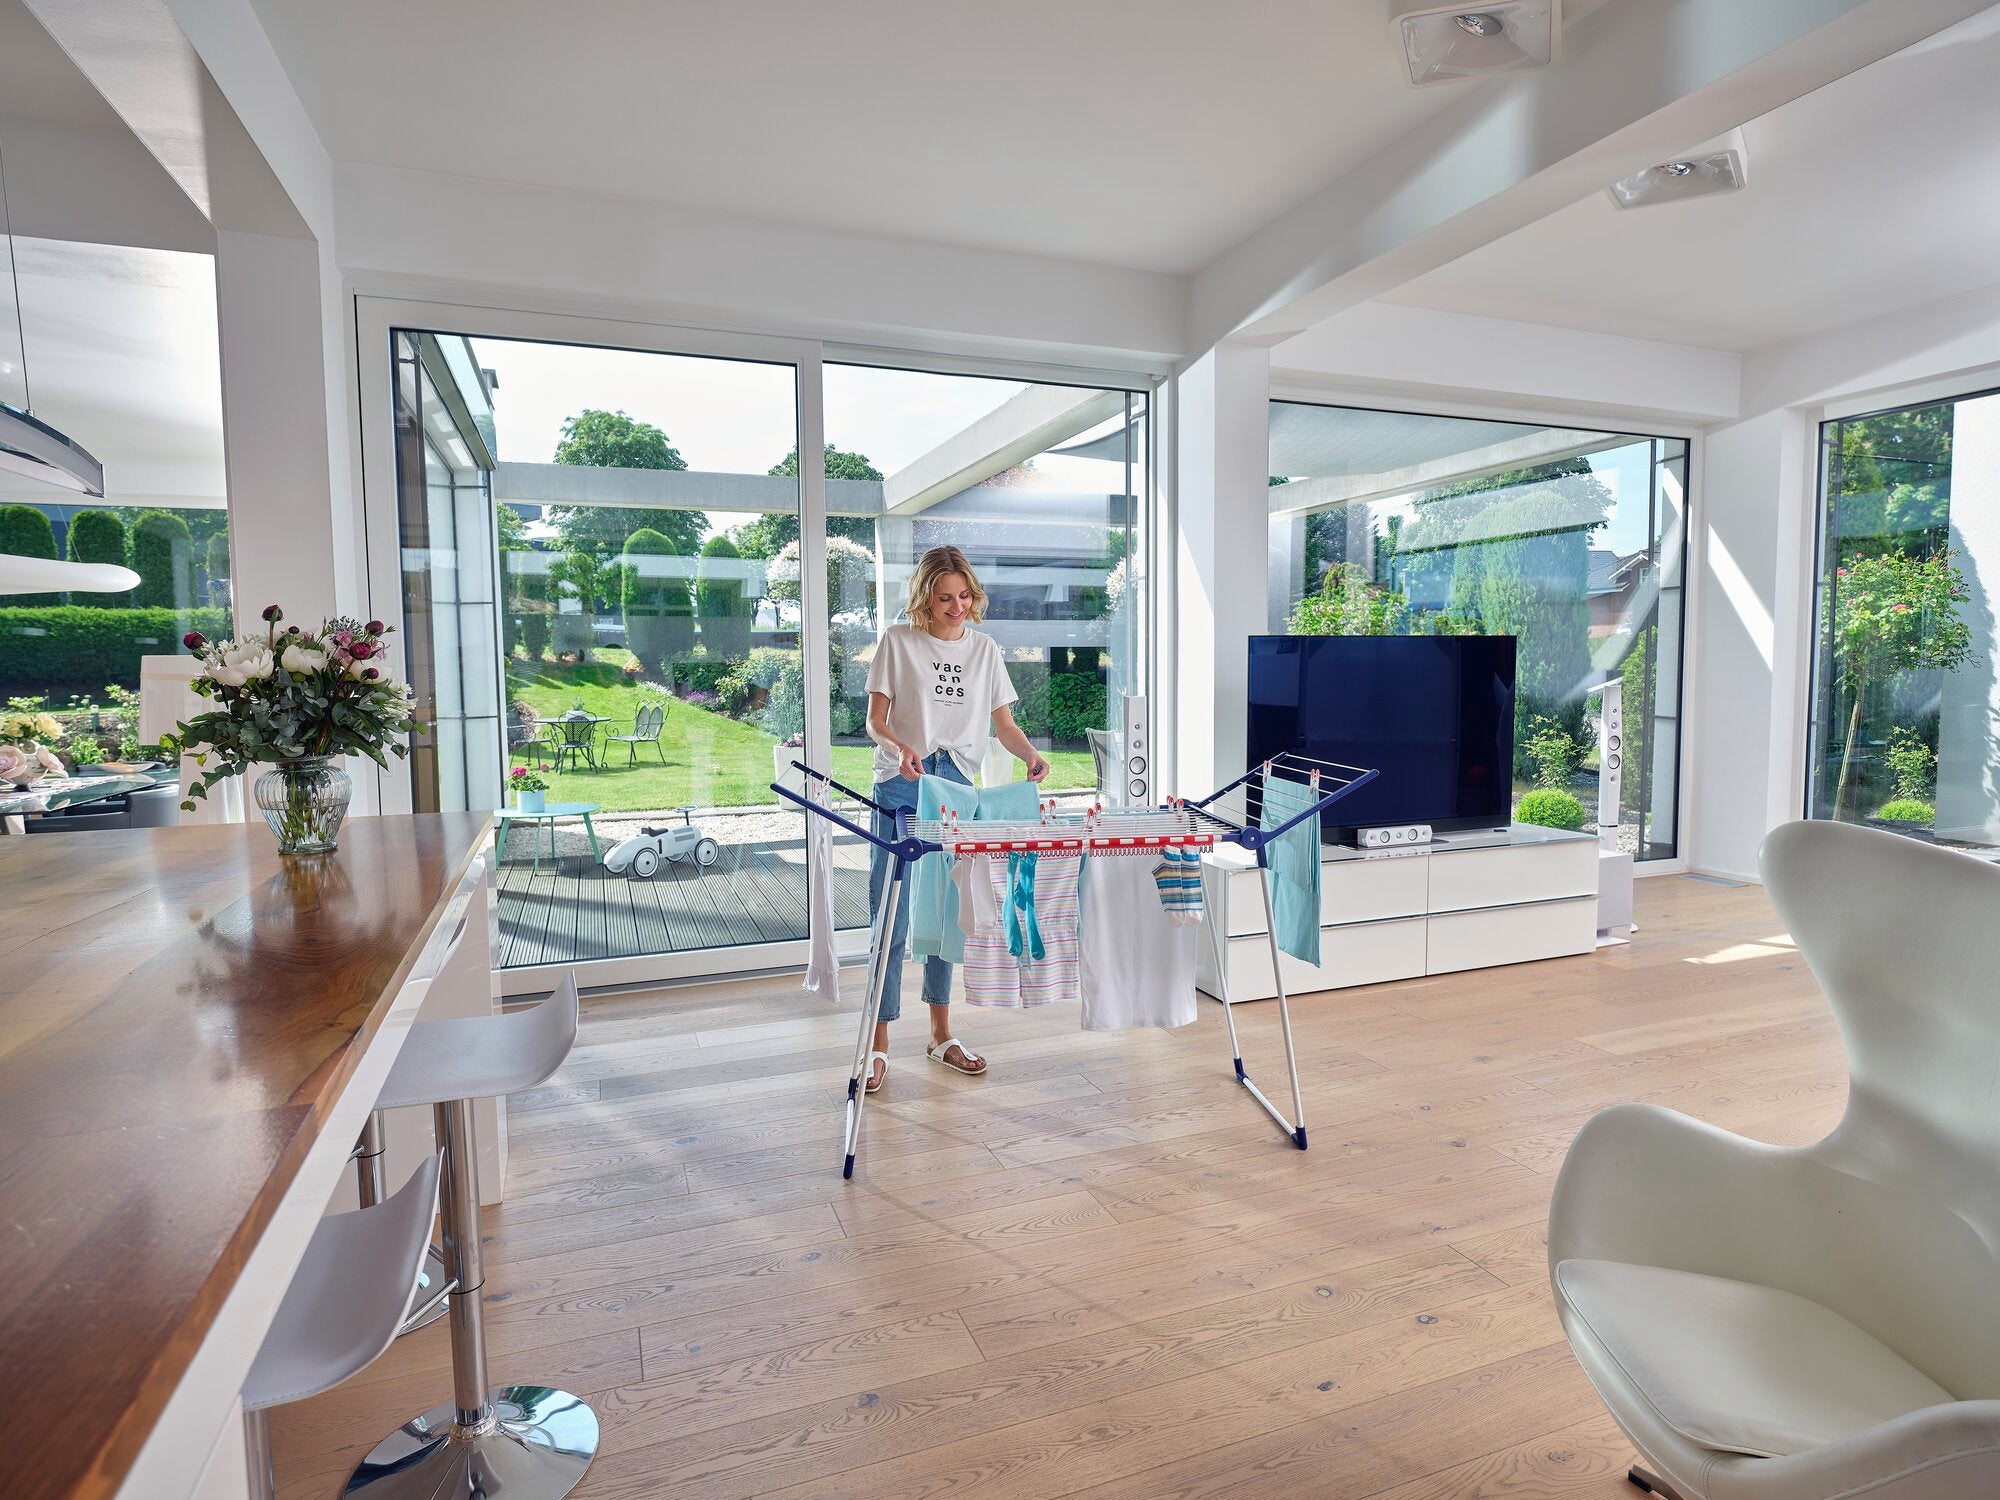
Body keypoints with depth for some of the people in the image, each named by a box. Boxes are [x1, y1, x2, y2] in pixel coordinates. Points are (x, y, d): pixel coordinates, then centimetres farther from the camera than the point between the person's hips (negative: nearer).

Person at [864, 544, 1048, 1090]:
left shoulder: (983, 648, 9)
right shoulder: (898, 641, -1)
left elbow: (1003, 722, 10)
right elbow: (875, 721, -4)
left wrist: (1032, 755, -11)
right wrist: (899, 747, -25)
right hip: (901, 789, -3)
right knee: (892, 918, -5)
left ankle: (941, 1034, 24)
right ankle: (878, 1043, 5)